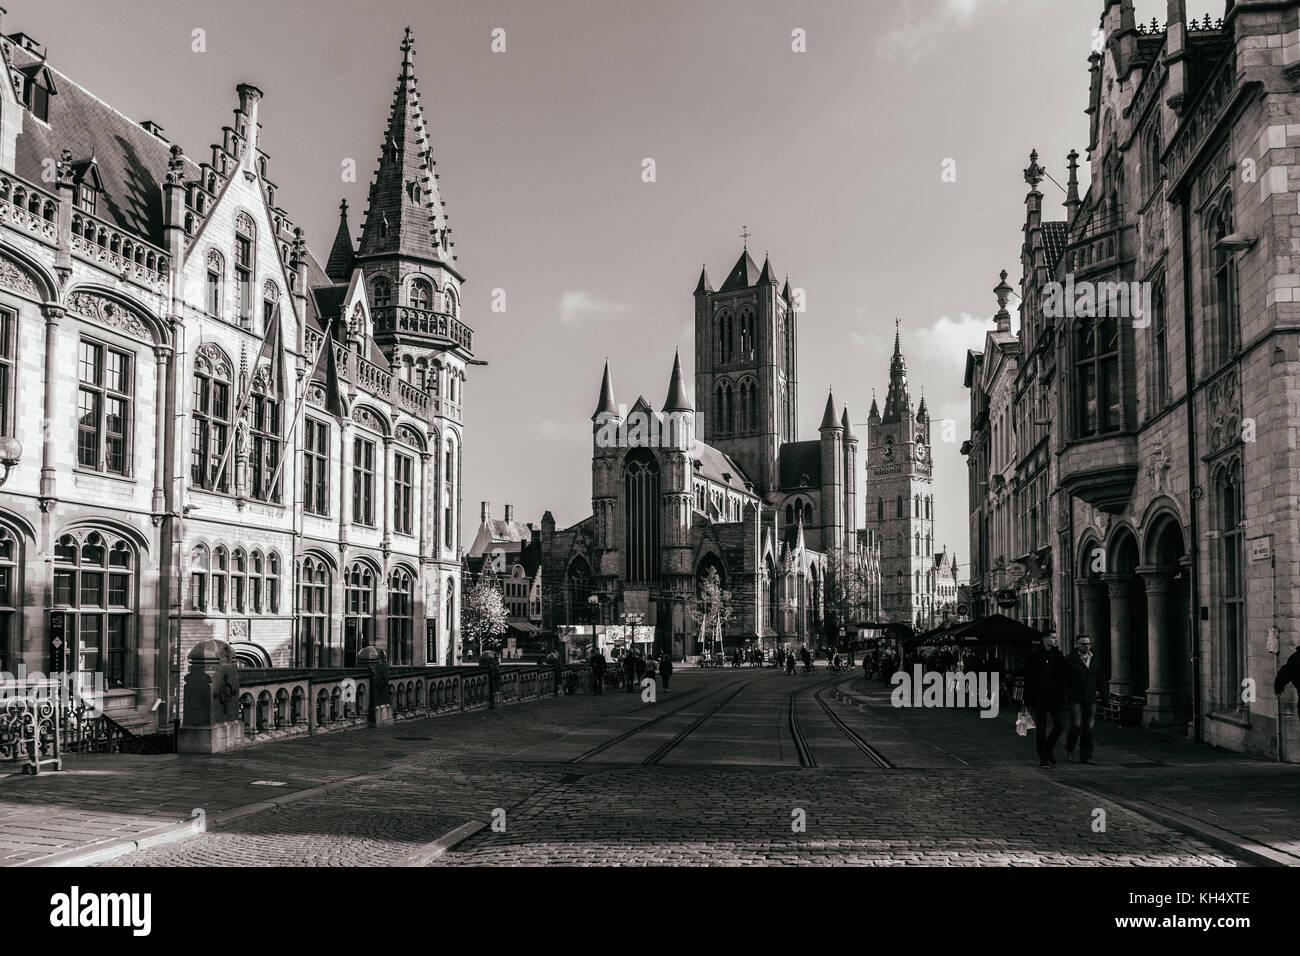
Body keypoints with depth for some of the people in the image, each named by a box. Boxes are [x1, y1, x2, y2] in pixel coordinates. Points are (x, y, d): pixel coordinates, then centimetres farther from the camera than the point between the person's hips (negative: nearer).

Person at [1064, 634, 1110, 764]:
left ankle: (1086, 756, 9)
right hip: (1075, 699, -4)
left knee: (1089, 728, 2)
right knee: (1076, 725, -11)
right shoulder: (1070, 660, -3)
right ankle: (1069, 749, 14)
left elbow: (1101, 679, 16)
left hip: (1091, 699, 4)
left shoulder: (1095, 660, 12)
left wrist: (1105, 696, 11)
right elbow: (1064, 679, -3)